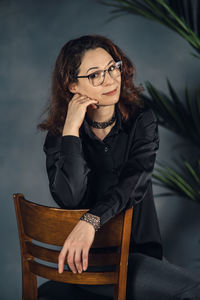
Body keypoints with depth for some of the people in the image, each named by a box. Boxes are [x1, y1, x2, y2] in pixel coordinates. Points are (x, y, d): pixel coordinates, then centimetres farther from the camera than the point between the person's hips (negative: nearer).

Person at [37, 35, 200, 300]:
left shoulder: (142, 120, 0)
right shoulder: (59, 134, -4)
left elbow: (135, 181, -17)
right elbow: (69, 198, -20)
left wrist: (90, 221, -33)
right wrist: (71, 130, -20)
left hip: (139, 246, 3)